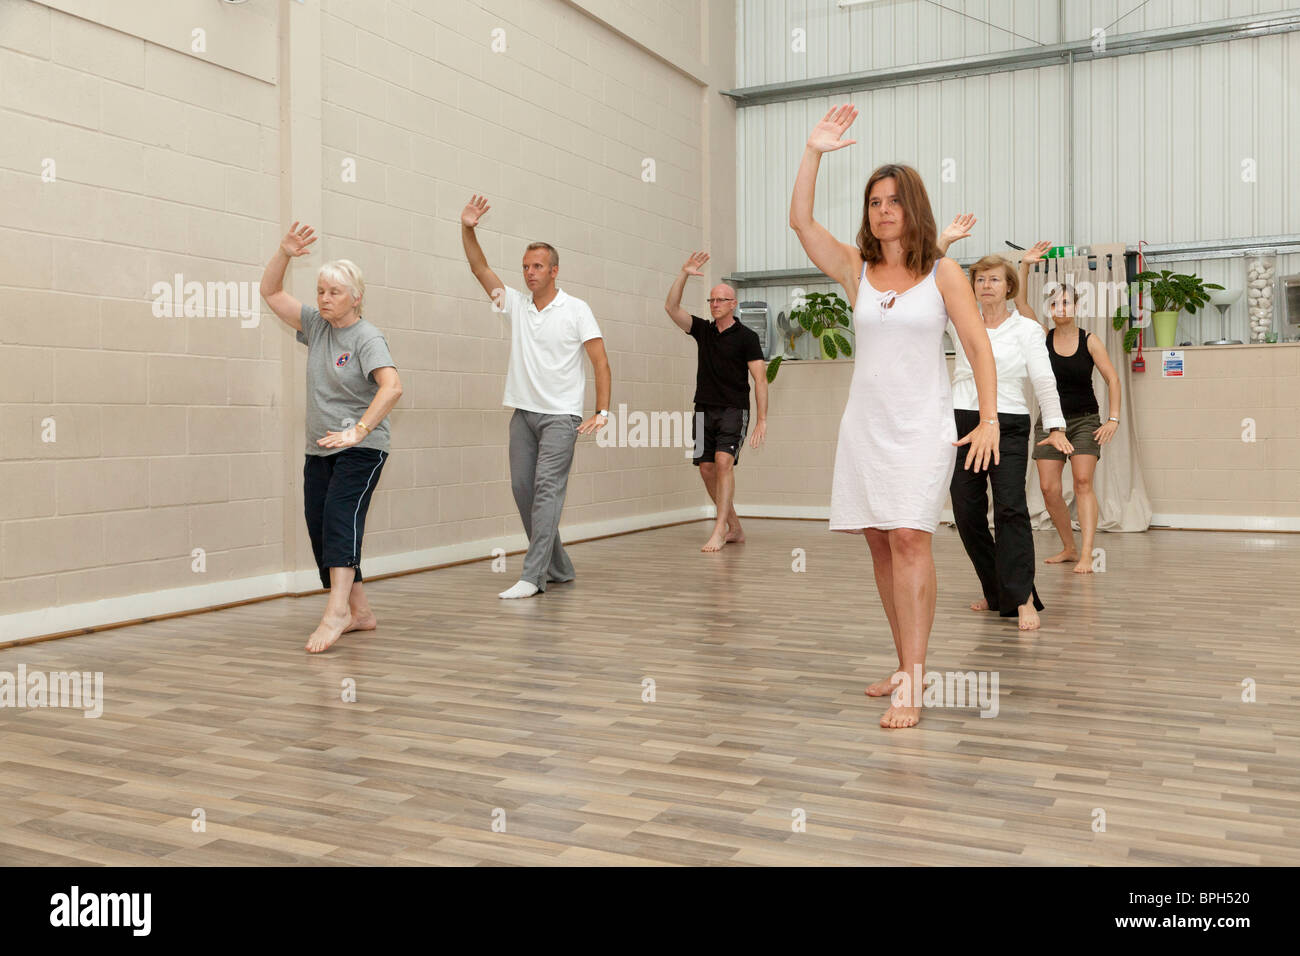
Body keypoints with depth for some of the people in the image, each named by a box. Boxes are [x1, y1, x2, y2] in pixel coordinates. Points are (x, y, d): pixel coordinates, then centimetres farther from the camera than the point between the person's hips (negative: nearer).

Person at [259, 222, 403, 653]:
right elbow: (270, 292, 13)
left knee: (341, 517, -24)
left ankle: (336, 612, -33)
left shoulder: (367, 338, -11)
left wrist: (359, 431, -31)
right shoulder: (316, 326, 10)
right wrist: (284, 253, -3)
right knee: (320, 529, 4)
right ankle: (360, 613, 14)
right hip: (320, 449, 7)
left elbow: (392, 386, -25)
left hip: (361, 449, -7)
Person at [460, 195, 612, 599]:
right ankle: (558, 568, 18)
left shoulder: (576, 309, -3)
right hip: (523, 413, 6)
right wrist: (468, 229, -12)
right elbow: (480, 268, 3)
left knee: (547, 488, -14)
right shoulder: (515, 304, 10)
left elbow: (601, 362, -6)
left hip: (560, 416, -5)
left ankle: (532, 576, -17)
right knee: (522, 489, 6)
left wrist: (602, 412, -13)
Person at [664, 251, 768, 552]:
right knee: (706, 468, 3)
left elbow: (760, 378, -6)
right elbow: (671, 307, 2)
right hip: (705, 410, 5)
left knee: (723, 461, -21)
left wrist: (762, 420, -13)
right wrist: (683, 275, -9)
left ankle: (719, 531, -23)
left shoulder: (746, 337, -2)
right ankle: (735, 527, 16)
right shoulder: (702, 330, 11)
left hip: (734, 411, -5)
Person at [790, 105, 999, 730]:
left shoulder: (943, 273, 2)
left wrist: (988, 420, -10)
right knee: (879, 543, 6)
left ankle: (910, 686, -15)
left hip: (922, 425, -4)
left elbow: (979, 346, 0)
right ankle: (907, 665, 20)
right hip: (865, 423, 4)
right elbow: (800, 221, -2)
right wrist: (815, 151, -10)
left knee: (909, 537, -17)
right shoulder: (856, 269, 9)